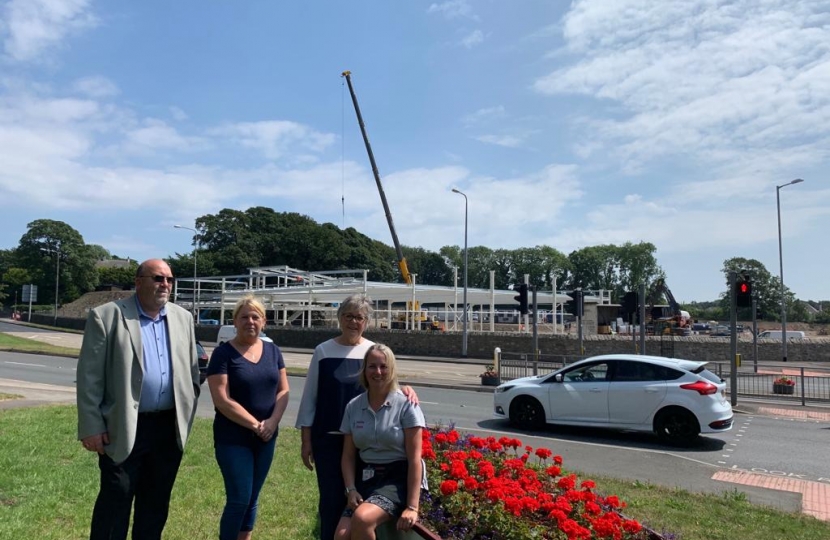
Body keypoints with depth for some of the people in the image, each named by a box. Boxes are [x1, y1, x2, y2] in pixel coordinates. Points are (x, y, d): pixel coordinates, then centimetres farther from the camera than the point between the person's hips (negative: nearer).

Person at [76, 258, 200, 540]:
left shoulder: (183, 318, 7)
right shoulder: (107, 316, -7)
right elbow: (89, 376, -8)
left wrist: (187, 413, 8)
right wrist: (91, 427, -11)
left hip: (170, 427, 5)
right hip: (124, 428, -4)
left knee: (156, 502, 16)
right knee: (115, 501, 5)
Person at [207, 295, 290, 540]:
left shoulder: (273, 351, 5)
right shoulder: (223, 353, -9)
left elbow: (283, 390, 5)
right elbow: (222, 400, -15)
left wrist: (272, 422, -11)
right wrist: (255, 424, -16)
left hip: (266, 438, 5)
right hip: (233, 438, -5)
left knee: (252, 499, 14)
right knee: (239, 499, -2)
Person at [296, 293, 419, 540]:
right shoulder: (323, 351, -1)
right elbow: (310, 396, 1)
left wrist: (405, 389, -18)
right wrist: (306, 439, -1)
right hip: (328, 437, -1)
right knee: (331, 499, 6)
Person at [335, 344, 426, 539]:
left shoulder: (406, 406, -8)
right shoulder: (353, 407, 5)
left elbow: (414, 459, -11)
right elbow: (348, 456, 9)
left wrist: (412, 506, -16)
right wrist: (351, 490, -8)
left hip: (398, 479, -4)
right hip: (365, 478, 4)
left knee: (362, 518, -29)